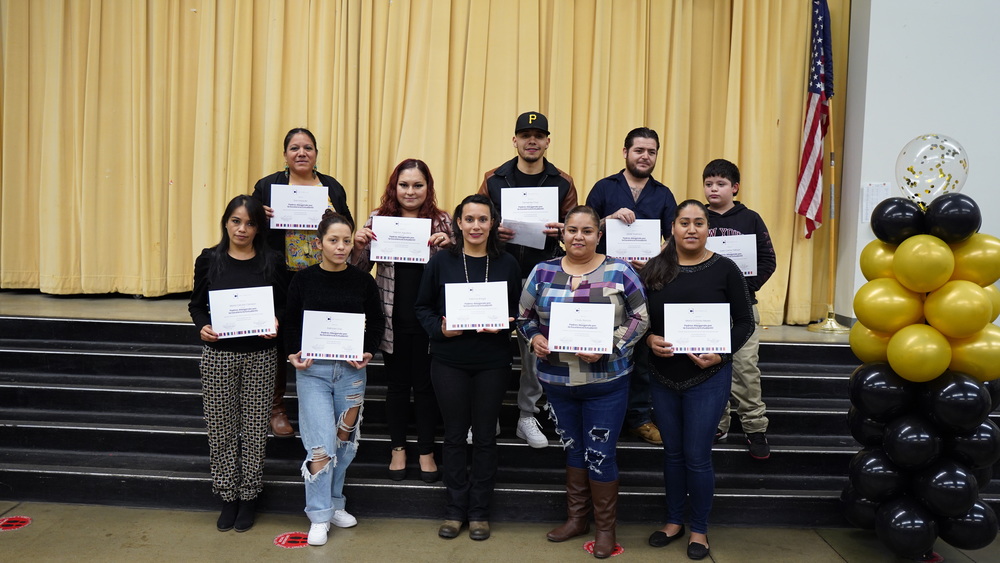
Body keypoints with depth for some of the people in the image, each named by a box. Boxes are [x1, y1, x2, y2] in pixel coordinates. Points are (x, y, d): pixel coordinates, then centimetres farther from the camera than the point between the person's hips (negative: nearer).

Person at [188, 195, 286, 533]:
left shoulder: (271, 262, 1)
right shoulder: (209, 260, 1)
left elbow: (283, 304, 6)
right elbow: (197, 304, 7)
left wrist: (276, 321, -14)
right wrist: (202, 326, -12)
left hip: (260, 356, 0)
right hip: (218, 355, 1)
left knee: (254, 428, 5)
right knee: (221, 428, 7)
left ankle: (249, 497, 21)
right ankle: (228, 497, 23)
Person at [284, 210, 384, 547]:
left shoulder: (363, 281, 2)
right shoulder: (303, 280, -1)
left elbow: (376, 322, 7)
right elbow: (291, 324, 4)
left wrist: (368, 352, -8)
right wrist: (295, 353, -12)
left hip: (351, 370, 2)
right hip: (313, 370, -2)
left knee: (345, 440, 11)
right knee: (320, 444, -6)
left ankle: (334, 504, 29)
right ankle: (319, 516, 8)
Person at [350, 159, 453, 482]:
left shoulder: (442, 222, 1)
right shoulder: (378, 219, 3)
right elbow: (359, 270, 6)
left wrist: (450, 245, -17)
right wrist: (358, 245, -13)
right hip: (393, 319, 1)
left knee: (425, 384, 9)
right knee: (397, 383, 13)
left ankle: (426, 452, 24)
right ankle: (398, 448, 28)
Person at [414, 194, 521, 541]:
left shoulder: (507, 264, 1)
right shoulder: (441, 262, -1)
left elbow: (519, 310, 7)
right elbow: (423, 307, 4)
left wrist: (502, 326, -13)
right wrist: (439, 329, -13)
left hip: (493, 362, 1)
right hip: (449, 361, 0)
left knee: (485, 437, 8)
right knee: (454, 435, 8)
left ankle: (479, 512, 22)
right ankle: (455, 510, 23)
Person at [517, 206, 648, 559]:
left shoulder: (619, 271, -6)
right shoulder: (543, 272, 2)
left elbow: (640, 318, -5)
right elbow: (525, 316, 9)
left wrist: (609, 345, -18)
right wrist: (534, 337, -11)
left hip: (606, 381, -3)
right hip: (556, 381, 3)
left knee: (600, 454, 4)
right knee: (573, 449, 18)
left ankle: (605, 527, 25)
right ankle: (576, 518, 36)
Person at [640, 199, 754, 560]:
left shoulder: (725, 269, -6)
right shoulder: (654, 269, 0)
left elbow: (745, 323, -4)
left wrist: (720, 355, -17)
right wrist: (649, 339, -16)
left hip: (708, 378, -3)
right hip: (663, 377, 3)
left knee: (697, 456, 4)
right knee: (672, 452, 16)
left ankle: (699, 529, 25)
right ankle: (674, 521, 33)